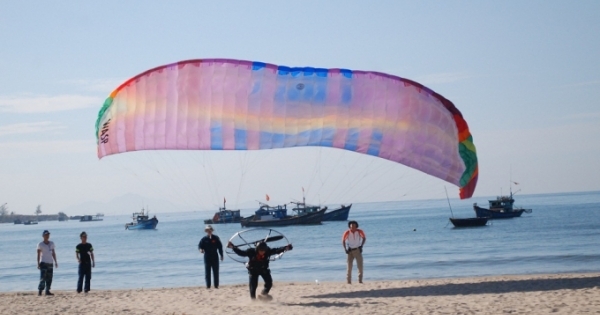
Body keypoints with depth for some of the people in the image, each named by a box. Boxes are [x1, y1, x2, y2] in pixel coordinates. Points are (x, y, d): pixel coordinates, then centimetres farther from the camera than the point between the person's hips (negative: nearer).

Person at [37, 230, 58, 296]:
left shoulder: (51, 243, 12)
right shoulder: (40, 244, -3)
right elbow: (38, 254, -4)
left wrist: (55, 261, 13)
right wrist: (38, 263, -8)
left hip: (50, 263, 5)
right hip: (43, 263, -5)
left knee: (49, 278, 5)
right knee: (43, 277, -13)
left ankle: (47, 291, 11)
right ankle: (40, 291, -11)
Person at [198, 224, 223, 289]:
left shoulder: (216, 238, 2)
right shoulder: (204, 239, 1)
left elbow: (220, 247, 6)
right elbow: (200, 246, 0)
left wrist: (221, 255, 4)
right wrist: (201, 249, -24)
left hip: (215, 257, 1)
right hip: (207, 257, -1)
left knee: (216, 272, 5)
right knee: (207, 273, 0)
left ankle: (216, 285, 10)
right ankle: (208, 285, 4)